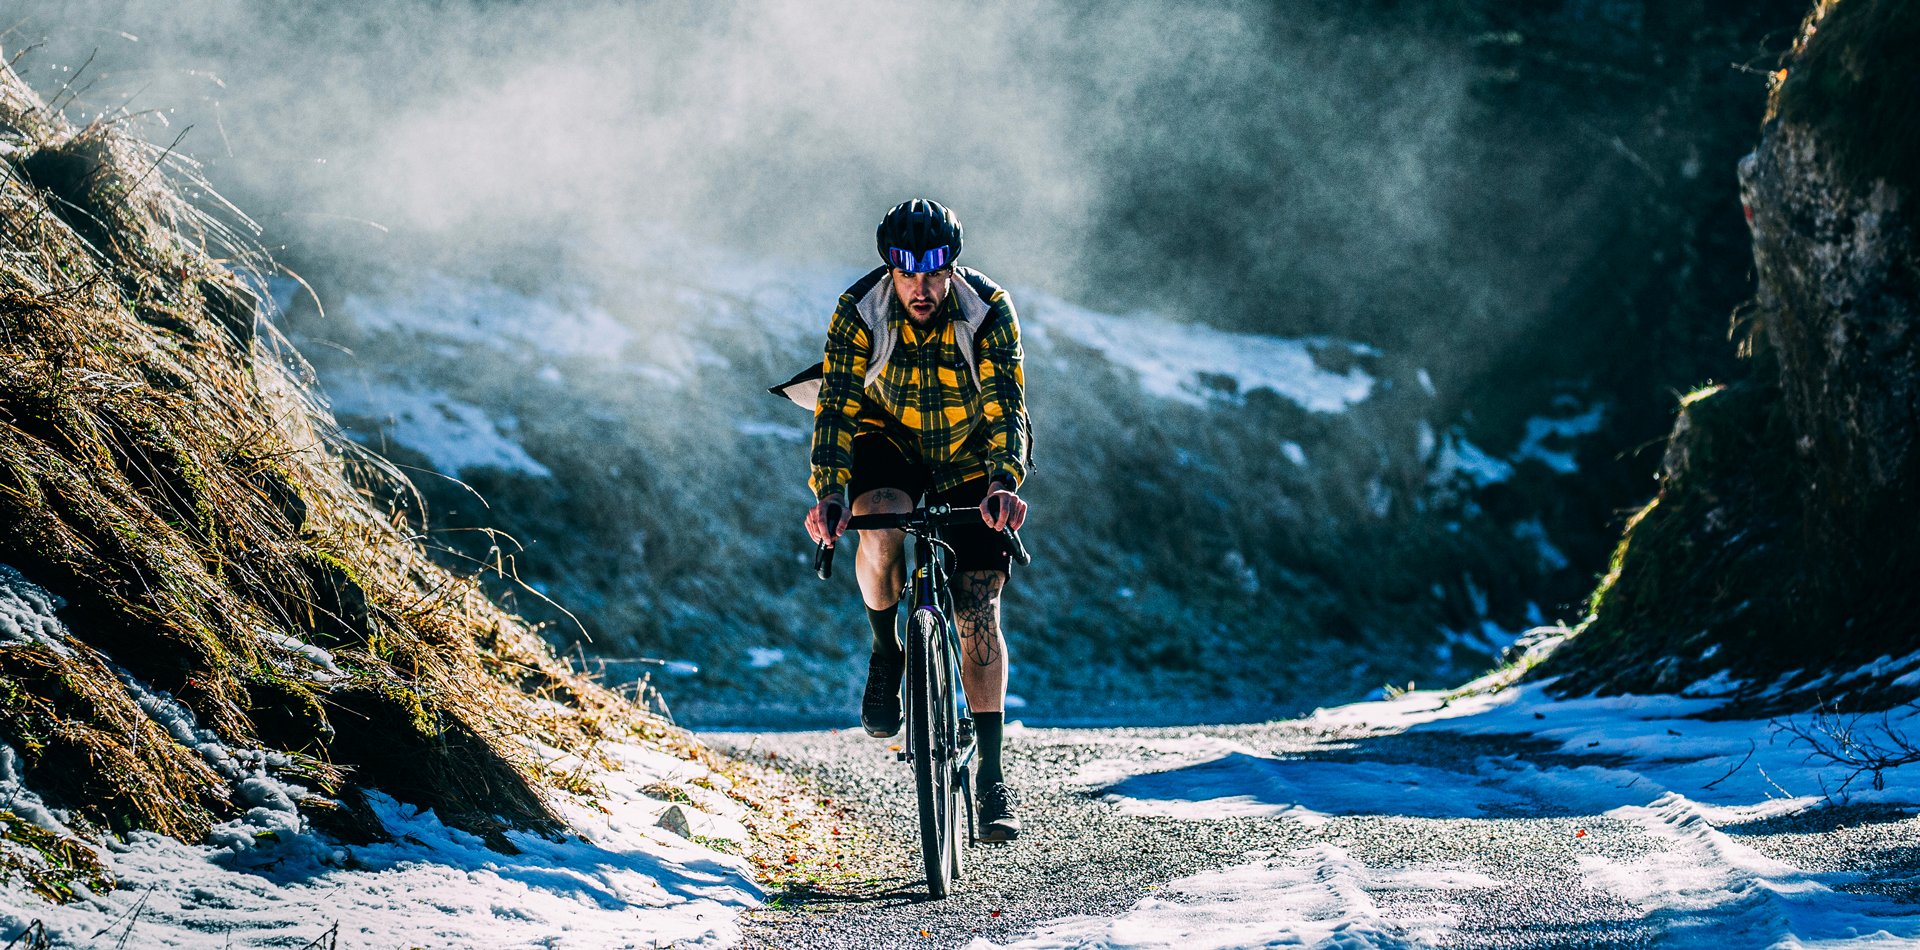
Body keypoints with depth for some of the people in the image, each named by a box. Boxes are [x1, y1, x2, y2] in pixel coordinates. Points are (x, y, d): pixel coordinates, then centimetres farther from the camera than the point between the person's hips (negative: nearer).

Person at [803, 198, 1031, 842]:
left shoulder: (989, 311, -24)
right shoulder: (858, 312, -22)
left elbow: (1006, 406, -30)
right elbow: (836, 406, -26)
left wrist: (1004, 483, -48)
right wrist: (828, 493, -41)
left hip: (969, 465, 0)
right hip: (889, 447, 0)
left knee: (979, 613, -8)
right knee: (879, 528, -35)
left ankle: (992, 777, -2)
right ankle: (885, 655, -8)